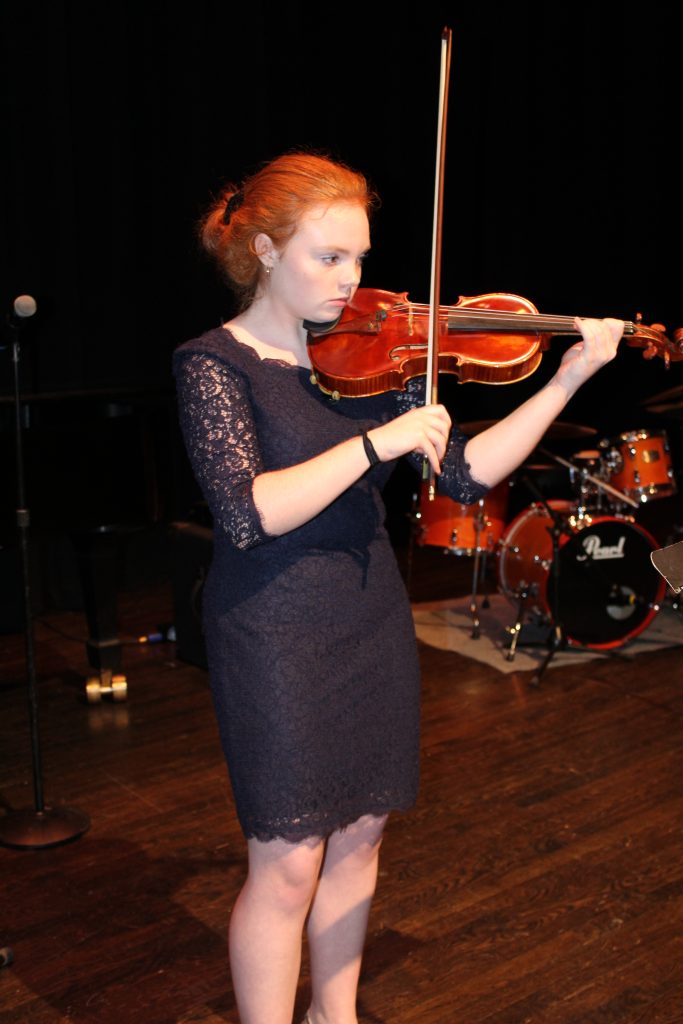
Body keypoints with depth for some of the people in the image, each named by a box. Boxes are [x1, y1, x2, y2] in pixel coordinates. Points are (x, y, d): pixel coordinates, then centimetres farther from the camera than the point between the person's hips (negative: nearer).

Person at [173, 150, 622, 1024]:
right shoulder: (214, 363, -10)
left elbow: (466, 475, 0)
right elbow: (248, 513, -24)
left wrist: (567, 379, -7)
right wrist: (380, 440, -26)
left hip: (372, 618, 6)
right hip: (276, 633, -5)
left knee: (359, 831, 16)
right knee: (288, 862, 1)